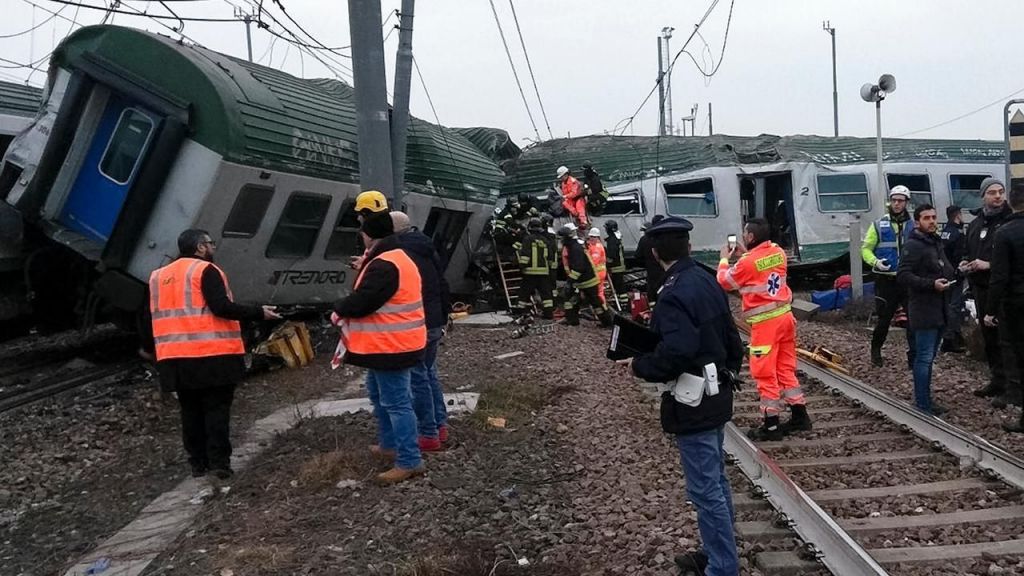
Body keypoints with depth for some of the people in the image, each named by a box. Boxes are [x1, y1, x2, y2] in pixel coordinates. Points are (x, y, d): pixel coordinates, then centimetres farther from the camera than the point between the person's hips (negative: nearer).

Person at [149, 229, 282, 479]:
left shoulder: (158, 276, 15)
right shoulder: (205, 271, -8)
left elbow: (156, 316, 20)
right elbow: (221, 307, -18)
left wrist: (158, 350, 29)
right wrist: (259, 313, -13)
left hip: (176, 357, 6)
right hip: (212, 354, -6)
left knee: (191, 410, 12)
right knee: (216, 408, 1)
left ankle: (198, 463, 16)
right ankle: (219, 462, -1)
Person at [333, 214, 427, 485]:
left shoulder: (384, 265, -23)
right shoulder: (395, 258, 14)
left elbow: (361, 302, -24)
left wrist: (339, 308, -5)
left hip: (391, 347, -11)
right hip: (388, 345, 11)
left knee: (396, 402, -6)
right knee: (380, 395, 23)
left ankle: (410, 462, -1)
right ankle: (389, 444, 36)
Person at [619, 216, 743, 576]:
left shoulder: (675, 294, -23)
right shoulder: (707, 282, 6)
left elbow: (676, 354, -31)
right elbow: (730, 338, 13)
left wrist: (638, 365, -15)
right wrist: (727, 373, 24)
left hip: (693, 404, -10)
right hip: (715, 396, 10)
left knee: (705, 490, 0)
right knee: (716, 481, 20)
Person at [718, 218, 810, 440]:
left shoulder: (747, 263, -17)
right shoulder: (778, 252, 4)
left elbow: (723, 282, 0)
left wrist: (724, 258, 15)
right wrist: (745, 254, 21)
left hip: (765, 322, -7)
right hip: (784, 316, 7)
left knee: (765, 374, 0)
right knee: (786, 369, 18)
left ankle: (771, 426, 4)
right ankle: (800, 416, 24)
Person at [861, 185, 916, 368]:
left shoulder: (913, 226, 7)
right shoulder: (879, 225, 1)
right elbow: (866, 248, 3)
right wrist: (875, 262, -15)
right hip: (886, 281, -2)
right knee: (884, 319, 6)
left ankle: (914, 355, 7)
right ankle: (876, 351, 27)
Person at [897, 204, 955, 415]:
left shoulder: (937, 243, 18)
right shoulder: (913, 245, -12)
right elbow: (902, 276, -21)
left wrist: (954, 274, 11)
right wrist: (931, 284, -26)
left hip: (939, 310, 9)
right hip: (924, 311, -9)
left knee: (928, 357, 15)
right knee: (924, 358, -7)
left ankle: (925, 400, 22)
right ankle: (922, 404, -2)